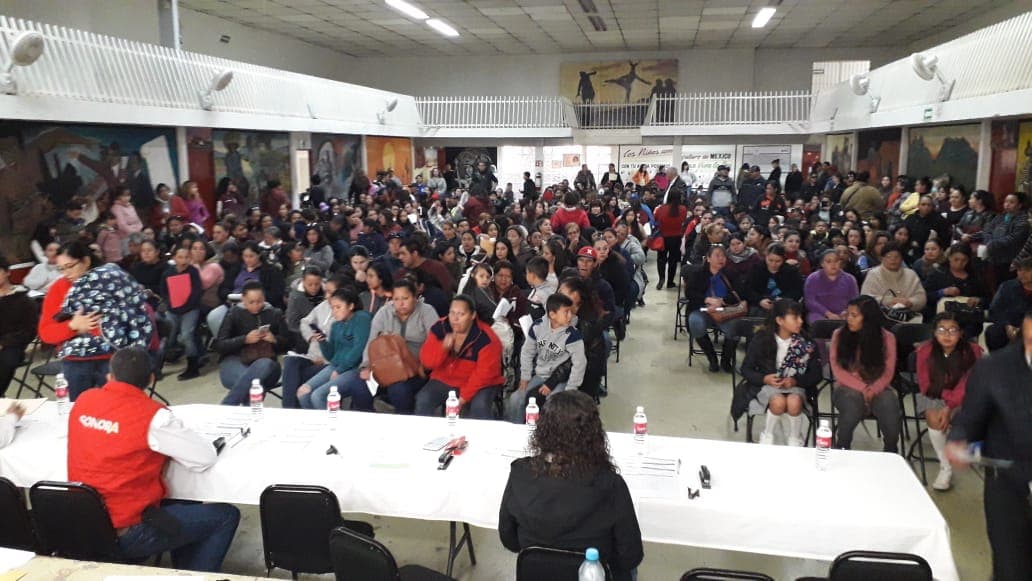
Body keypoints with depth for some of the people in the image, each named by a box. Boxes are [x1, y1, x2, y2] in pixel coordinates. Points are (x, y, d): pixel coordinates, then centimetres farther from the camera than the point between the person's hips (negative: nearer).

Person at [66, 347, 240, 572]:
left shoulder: (83, 401, 0)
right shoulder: (152, 415, -19)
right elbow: (205, 458, -16)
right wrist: (168, 443, 2)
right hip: (126, 533, -7)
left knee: (184, 504, 28)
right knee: (226, 515, 6)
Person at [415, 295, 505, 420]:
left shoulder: (486, 339, -20)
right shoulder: (439, 328, -7)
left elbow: (484, 373, -19)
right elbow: (426, 361, -9)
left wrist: (464, 396, -24)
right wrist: (443, 347, -29)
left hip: (478, 385, -4)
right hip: (445, 381, 4)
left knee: (480, 406, -33)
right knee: (423, 400, -20)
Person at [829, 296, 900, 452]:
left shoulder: (887, 338, 2)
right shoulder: (839, 335, 1)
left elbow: (888, 373, -2)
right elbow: (837, 370, -4)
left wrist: (872, 390, -20)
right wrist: (862, 388, -15)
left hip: (877, 388, 1)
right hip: (848, 387, -1)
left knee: (889, 406, -32)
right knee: (852, 408, -35)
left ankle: (891, 453, -4)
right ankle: (841, 451, -10)